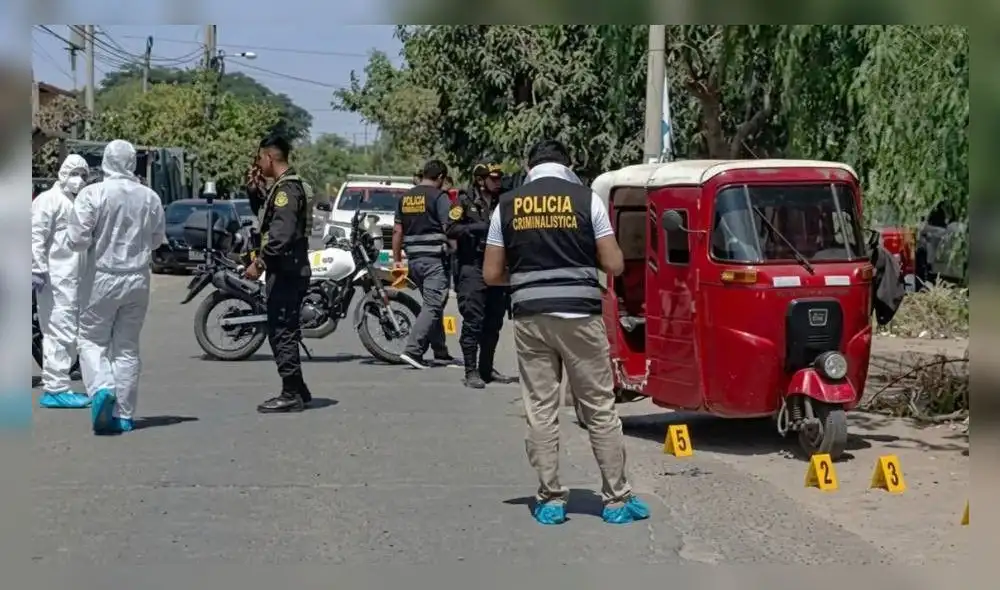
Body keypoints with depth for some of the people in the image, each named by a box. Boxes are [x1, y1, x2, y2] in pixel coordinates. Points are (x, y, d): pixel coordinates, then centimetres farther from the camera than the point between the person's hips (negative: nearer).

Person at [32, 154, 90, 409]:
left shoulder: (77, 203, 24)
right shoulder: (49, 200, -6)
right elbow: (36, 237, -15)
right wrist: (37, 270, -22)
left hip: (73, 280, 10)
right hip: (56, 279, -10)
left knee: (68, 334, 11)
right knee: (60, 332, -12)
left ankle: (55, 385, 18)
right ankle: (55, 389, -12)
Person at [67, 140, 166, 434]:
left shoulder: (93, 193, -12)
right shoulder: (150, 197, 0)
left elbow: (77, 239, -14)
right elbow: (157, 241, 10)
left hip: (101, 277, -3)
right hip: (137, 280, 3)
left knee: (92, 340, 10)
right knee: (127, 347, 10)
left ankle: (101, 388, -15)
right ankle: (123, 414, 11)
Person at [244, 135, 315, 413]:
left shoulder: (287, 188, -14)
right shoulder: (288, 185, 18)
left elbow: (281, 233, -24)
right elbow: (269, 220, 26)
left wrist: (260, 262, -23)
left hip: (286, 271, -11)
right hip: (290, 270, 11)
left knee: (281, 332, -7)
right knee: (284, 332, 15)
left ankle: (291, 394, -4)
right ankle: (296, 391, 21)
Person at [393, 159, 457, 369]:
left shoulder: (405, 198, 12)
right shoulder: (438, 197, -8)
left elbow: (397, 230, 13)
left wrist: (397, 259, 18)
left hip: (414, 259, 7)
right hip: (435, 258, -7)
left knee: (432, 304, 16)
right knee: (433, 306, -8)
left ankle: (441, 352, 19)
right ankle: (412, 350, -19)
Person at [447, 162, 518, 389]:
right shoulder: (466, 201, 0)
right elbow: (452, 230, -10)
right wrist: (480, 227, -16)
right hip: (472, 268, -6)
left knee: (493, 323, 8)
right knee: (473, 321, -7)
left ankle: (486, 369, 17)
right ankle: (471, 372, -5)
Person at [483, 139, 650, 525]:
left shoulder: (508, 205, 6)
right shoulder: (586, 199, 1)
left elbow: (491, 274, 6)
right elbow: (614, 265, -1)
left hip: (530, 318, 2)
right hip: (580, 315, -1)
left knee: (540, 411, 7)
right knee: (600, 409, 6)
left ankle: (550, 500, 9)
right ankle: (617, 500, 11)